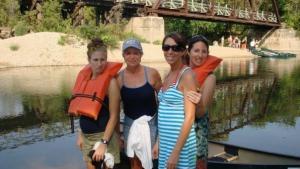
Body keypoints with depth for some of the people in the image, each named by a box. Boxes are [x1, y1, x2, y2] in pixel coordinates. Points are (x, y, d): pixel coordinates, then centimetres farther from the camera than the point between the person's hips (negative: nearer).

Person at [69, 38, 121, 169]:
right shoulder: (85, 78, 5)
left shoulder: (110, 81, -14)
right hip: (86, 137, 6)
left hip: (103, 136, -6)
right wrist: (80, 134, 11)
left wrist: (104, 143, -19)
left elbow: (114, 116, -15)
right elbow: (84, 111, 12)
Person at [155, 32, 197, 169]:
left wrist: (176, 151, -19)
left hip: (180, 142, -7)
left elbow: (189, 117, -18)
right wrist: (158, 141, 13)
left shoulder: (187, 75, -13)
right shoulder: (169, 75, 10)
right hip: (165, 141, 7)